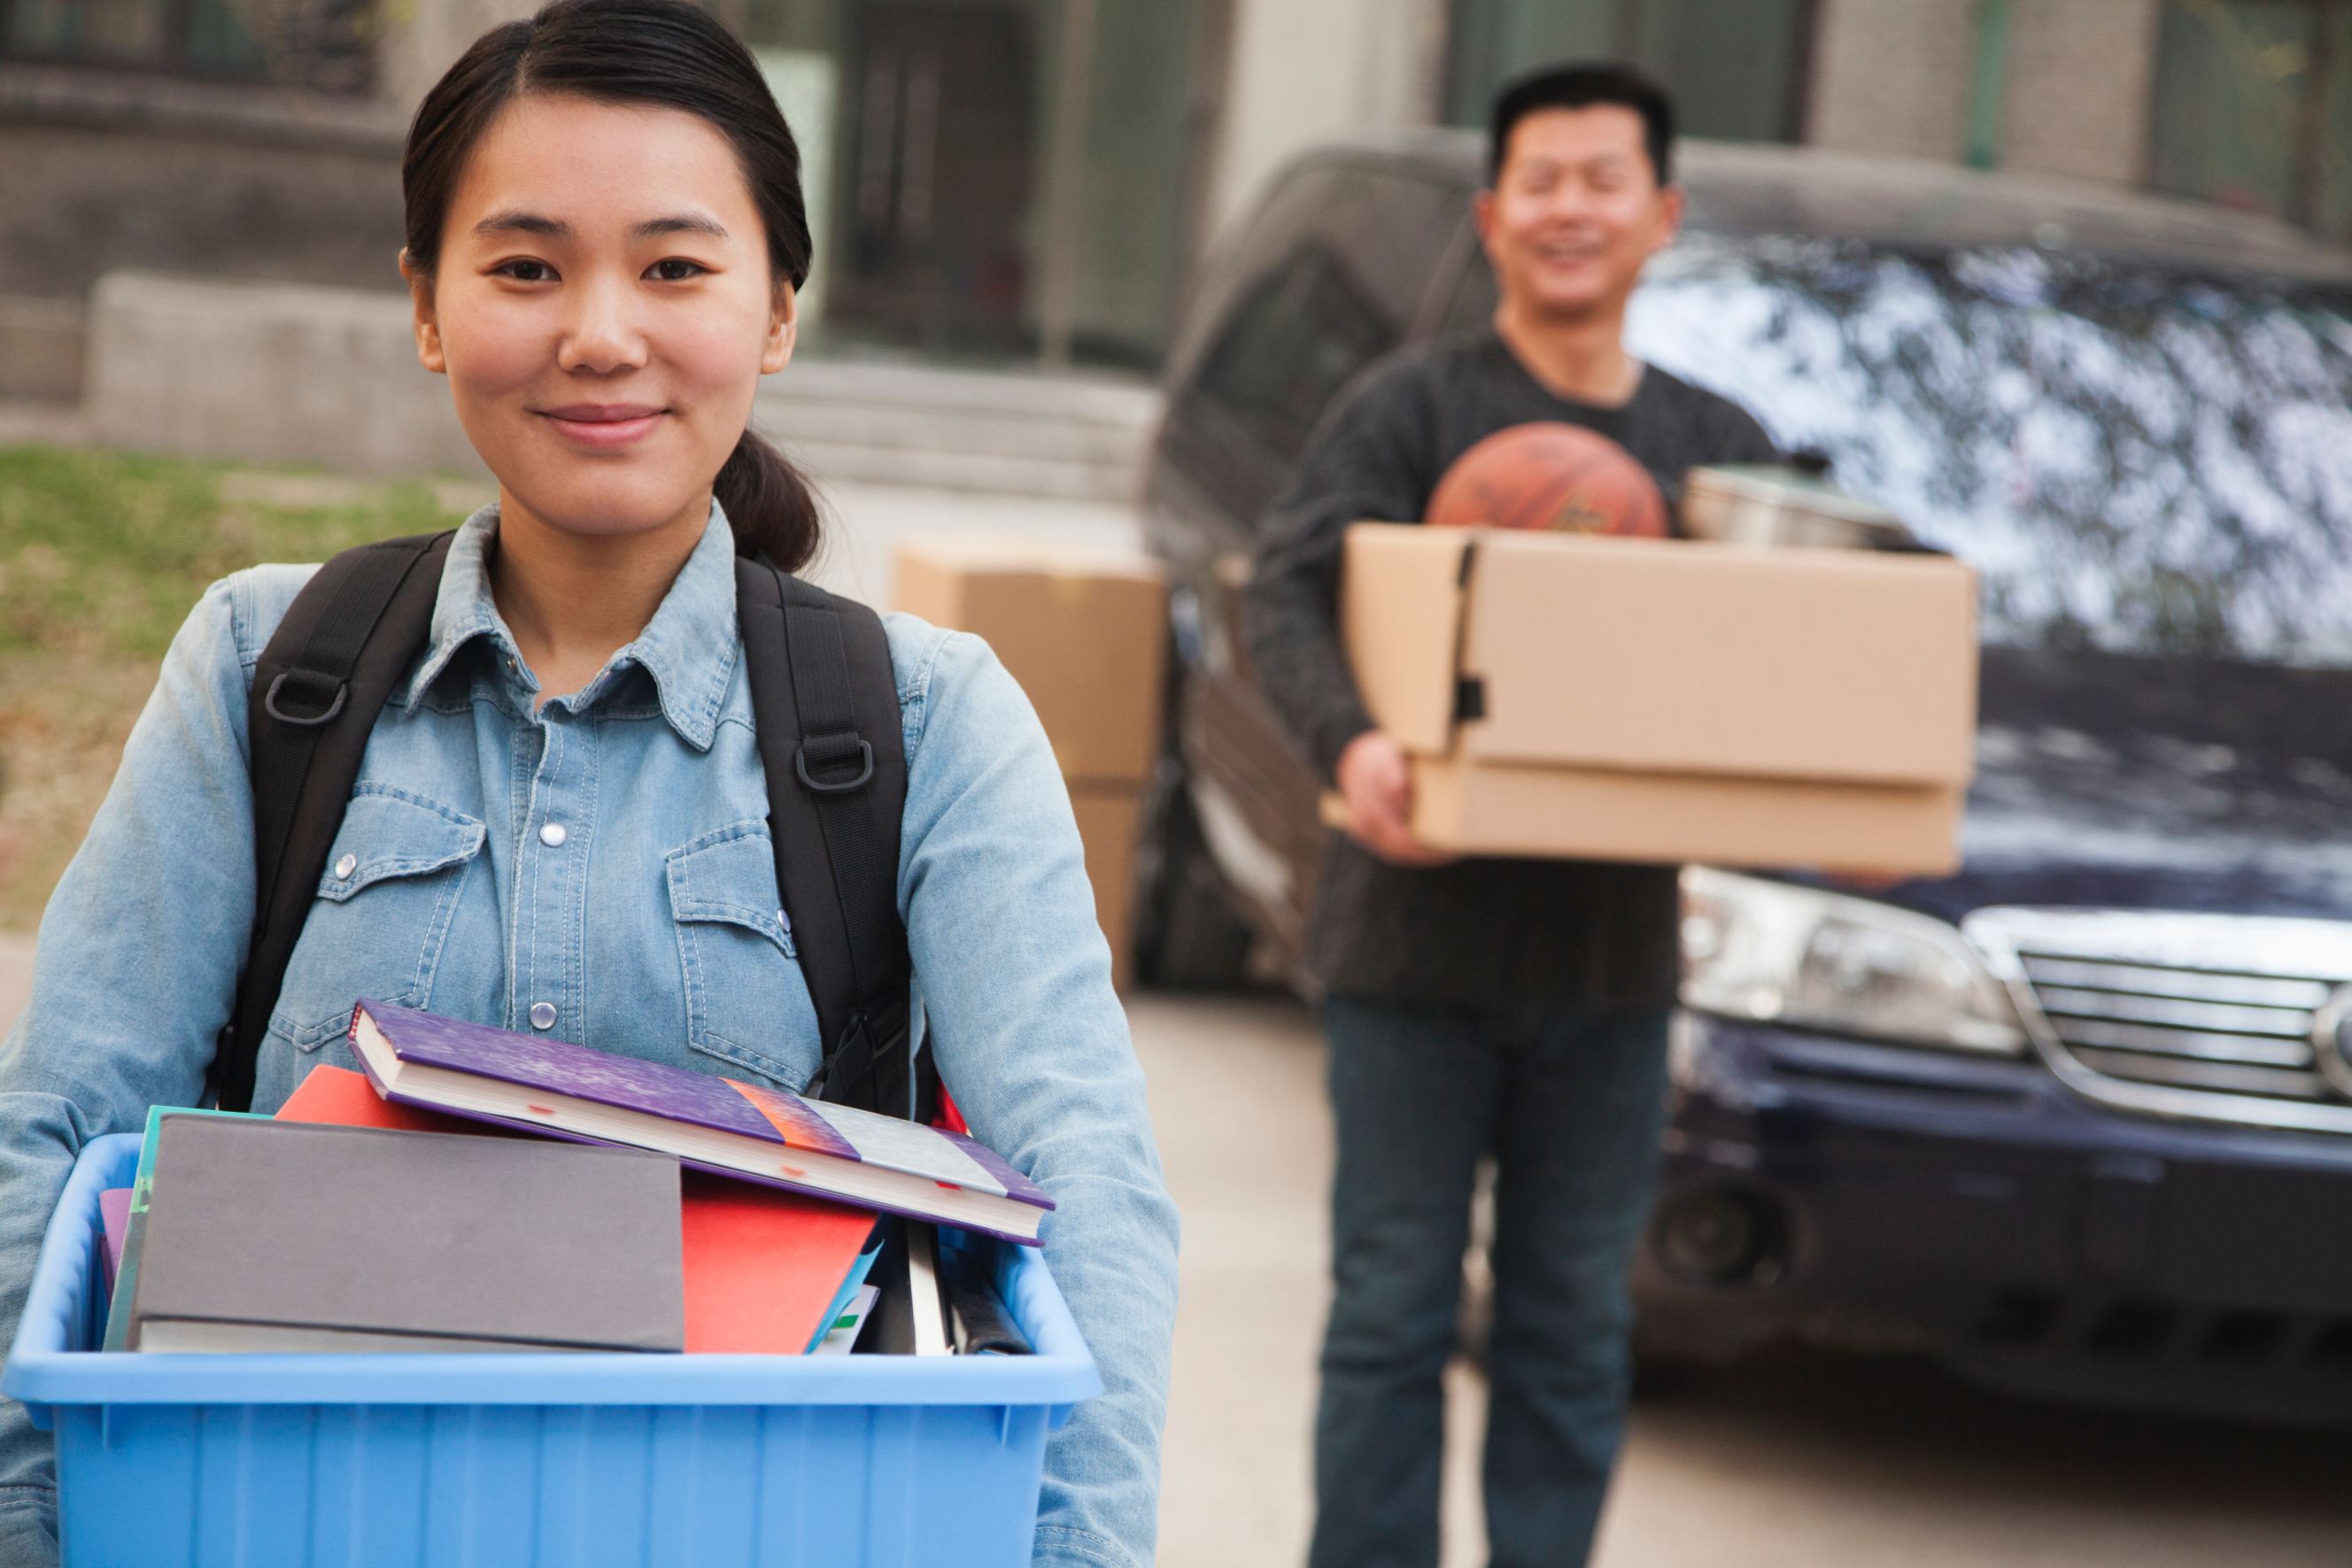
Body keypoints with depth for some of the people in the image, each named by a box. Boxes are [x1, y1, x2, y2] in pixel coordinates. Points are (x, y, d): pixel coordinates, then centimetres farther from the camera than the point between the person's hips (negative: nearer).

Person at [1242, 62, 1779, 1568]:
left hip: (1613, 949, 4)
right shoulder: (1413, 403, -3)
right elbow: (1288, 592, -14)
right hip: (1421, 937, -3)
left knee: (1576, 1324, 11)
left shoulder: (1721, 443, 10)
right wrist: (1351, 742, -34)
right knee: (1393, 1306, 3)